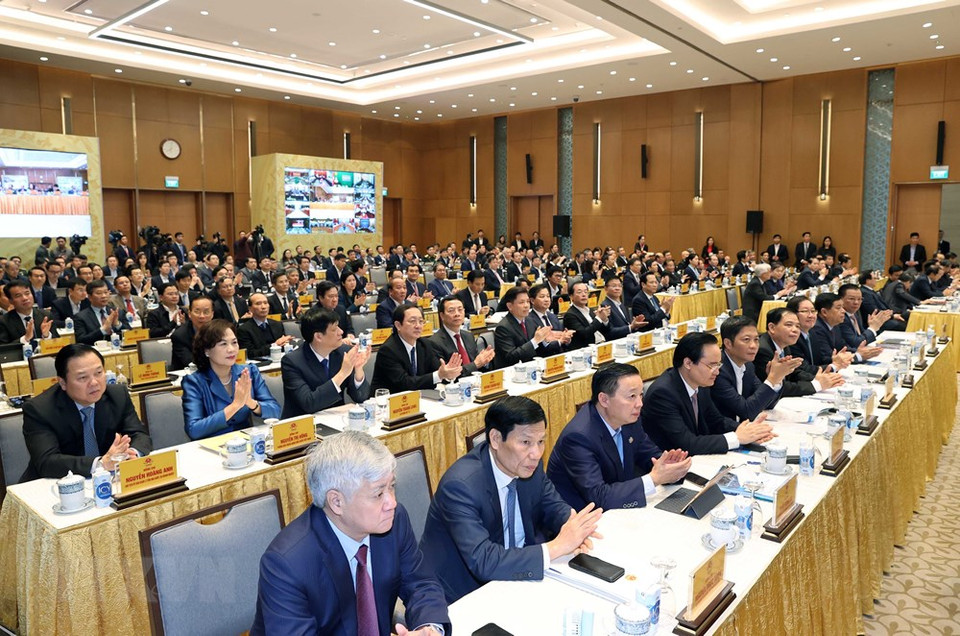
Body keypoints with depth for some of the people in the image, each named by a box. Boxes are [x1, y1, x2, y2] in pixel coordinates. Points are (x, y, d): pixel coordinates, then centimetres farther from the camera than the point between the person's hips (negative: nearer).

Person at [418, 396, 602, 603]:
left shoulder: (530, 465, -7)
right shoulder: (460, 485, -28)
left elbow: (553, 506, 7)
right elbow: (482, 562, -34)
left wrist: (573, 526, -16)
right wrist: (557, 546, -33)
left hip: (510, 574, 7)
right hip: (460, 594, -6)